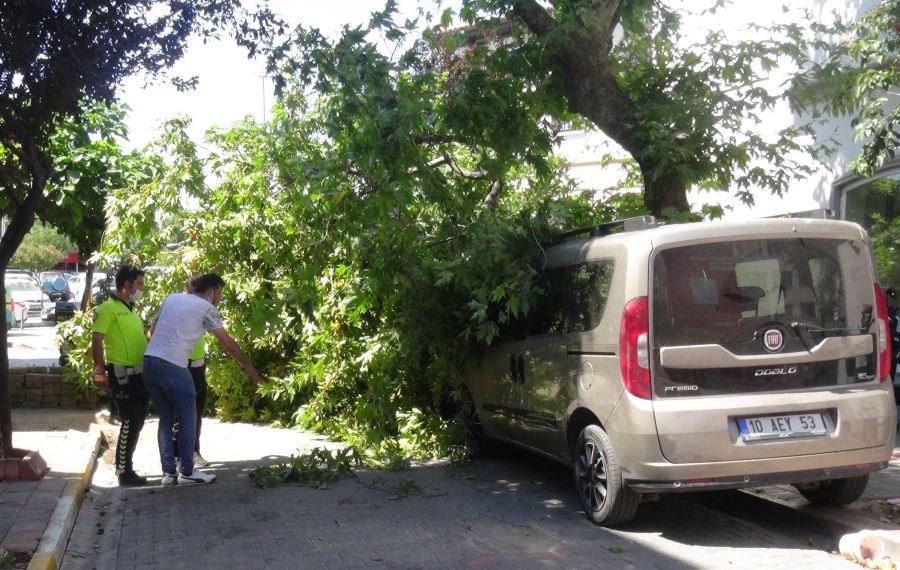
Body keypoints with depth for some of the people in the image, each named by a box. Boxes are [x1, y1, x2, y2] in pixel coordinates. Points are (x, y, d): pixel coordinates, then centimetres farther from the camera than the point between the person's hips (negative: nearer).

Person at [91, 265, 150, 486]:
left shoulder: (132, 311, 18)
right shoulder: (108, 308, -9)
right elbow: (96, 341, -14)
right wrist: (100, 370, -20)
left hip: (141, 374, 9)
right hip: (122, 374, -9)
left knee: (137, 423, 14)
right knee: (129, 423, -6)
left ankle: (124, 465, 25)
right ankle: (124, 472, 3)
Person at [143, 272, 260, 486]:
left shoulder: (171, 298, 19)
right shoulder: (205, 308, 2)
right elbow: (227, 343, 5)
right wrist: (248, 366, 14)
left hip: (149, 361, 7)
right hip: (172, 366, -7)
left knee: (166, 418, 15)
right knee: (188, 419, 7)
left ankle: (169, 472, 15)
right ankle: (187, 472, 9)